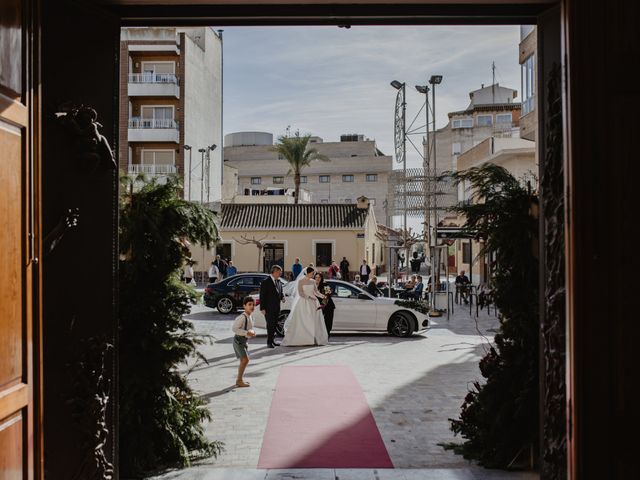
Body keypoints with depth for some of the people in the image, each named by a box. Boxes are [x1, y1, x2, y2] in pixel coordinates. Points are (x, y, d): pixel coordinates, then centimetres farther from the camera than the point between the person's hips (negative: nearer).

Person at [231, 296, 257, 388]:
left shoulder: (250, 317, 5)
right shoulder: (242, 317, -23)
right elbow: (234, 328, -26)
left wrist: (252, 332, -2)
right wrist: (247, 333, -27)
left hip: (245, 340, 9)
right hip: (239, 340, -9)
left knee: (243, 360, 15)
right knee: (245, 360, -13)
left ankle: (240, 379, 27)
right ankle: (239, 380, -5)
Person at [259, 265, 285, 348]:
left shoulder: (279, 282, 12)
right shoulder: (266, 282, -10)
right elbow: (262, 296, -11)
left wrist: (282, 297, 0)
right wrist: (262, 308, -15)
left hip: (277, 308, 7)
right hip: (269, 308, -7)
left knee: (274, 325, 12)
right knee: (270, 325, -4)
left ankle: (272, 340, 22)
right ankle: (269, 342, 4)